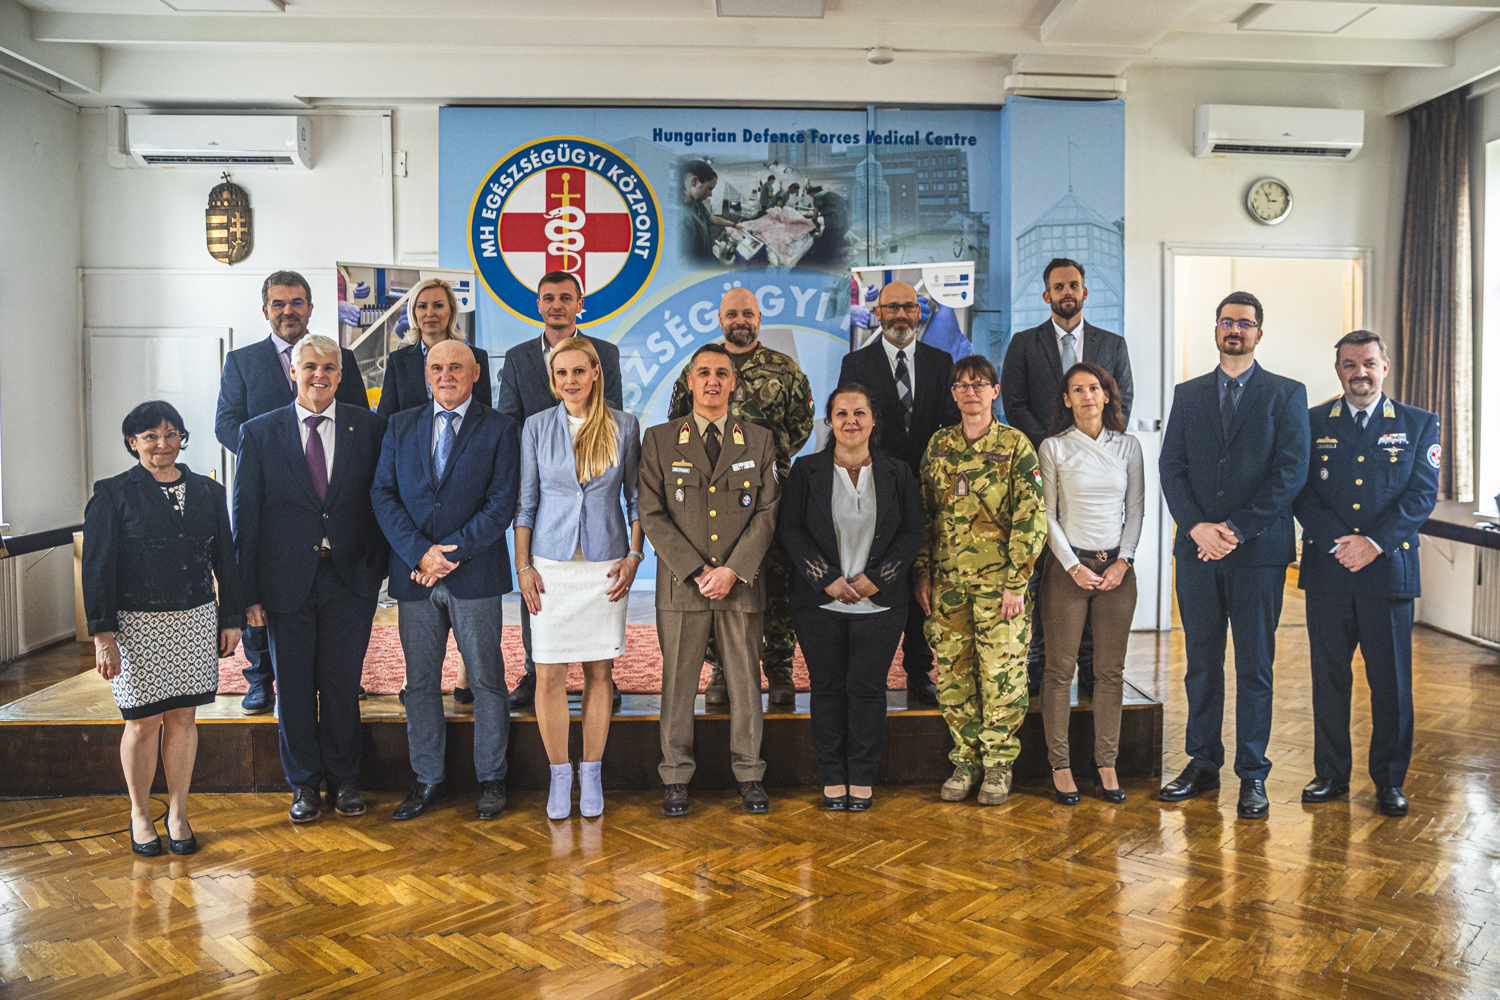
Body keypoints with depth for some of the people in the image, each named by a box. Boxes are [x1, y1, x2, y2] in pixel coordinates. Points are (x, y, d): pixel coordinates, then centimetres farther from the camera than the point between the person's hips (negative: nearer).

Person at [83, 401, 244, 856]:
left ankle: (178, 813, 21)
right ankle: (140, 815, 23)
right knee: (144, 721, 4)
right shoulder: (112, 495, -3)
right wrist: (102, 635, -10)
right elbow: (97, 568, -5)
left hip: (195, 621, 3)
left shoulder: (208, 492, 7)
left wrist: (231, 618, 8)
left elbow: (225, 560, 11)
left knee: (183, 717, 8)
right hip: (137, 625, -3)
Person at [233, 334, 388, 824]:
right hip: (287, 578, 0)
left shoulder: (369, 427, 2)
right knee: (293, 686, 9)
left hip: (350, 577, 0)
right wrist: (249, 591, -3)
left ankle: (344, 779, 25)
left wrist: (377, 564, -4)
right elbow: (245, 516, 1)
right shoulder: (259, 432, 2)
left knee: (342, 683, 9)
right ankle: (304, 784, 25)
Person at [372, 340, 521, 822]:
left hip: (475, 574, -3)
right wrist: (420, 552, -11)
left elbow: (502, 505, -7)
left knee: (486, 679, 5)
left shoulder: (499, 429, 1)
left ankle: (490, 779, 18)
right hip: (413, 575, 3)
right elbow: (383, 494, 3)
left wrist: (448, 554, -13)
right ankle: (428, 780, 22)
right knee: (420, 682, 10)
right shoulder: (400, 426, 11)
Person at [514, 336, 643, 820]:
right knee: (549, 675, -1)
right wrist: (523, 566, 0)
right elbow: (526, 500, 6)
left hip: (605, 564, 0)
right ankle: (559, 774, 14)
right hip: (551, 565, 0)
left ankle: (591, 773, 17)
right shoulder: (537, 427, 3)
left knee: (599, 671, 5)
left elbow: (636, 496, 8)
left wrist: (634, 555, -2)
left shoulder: (623, 426, 2)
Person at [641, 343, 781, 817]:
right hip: (681, 583, -1)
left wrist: (732, 570, -10)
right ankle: (676, 777, 18)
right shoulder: (659, 440, 5)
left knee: (745, 680, 7)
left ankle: (749, 774, 21)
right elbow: (652, 514, -2)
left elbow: (767, 513, 2)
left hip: (743, 582, 1)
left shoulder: (759, 440, 8)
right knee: (678, 681, 5)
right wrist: (696, 571, -10)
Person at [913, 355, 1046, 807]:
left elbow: (1031, 517, -7)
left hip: (999, 582, -4)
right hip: (948, 582, 4)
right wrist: (923, 574, 8)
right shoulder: (939, 445, 10)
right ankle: (965, 761, 19)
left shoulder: (1015, 445, -2)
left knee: (1001, 675, 0)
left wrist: (1016, 582, -12)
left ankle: (999, 765, 14)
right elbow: (925, 513, 14)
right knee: (952, 674, 6)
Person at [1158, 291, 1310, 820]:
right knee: (1201, 665, 9)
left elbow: (1291, 472, -5)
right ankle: (1203, 764, 20)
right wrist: (1197, 527, -9)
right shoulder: (1188, 394, 12)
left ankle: (1253, 775, 13)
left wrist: (1236, 529, -13)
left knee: (1255, 669, 3)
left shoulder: (1287, 394, 3)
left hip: (1258, 551, -3)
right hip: (1197, 550, 3)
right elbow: (1172, 467, 6)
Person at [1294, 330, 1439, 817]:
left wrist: (1374, 542, -13)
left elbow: (1423, 494, -1)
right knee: (1329, 677, 6)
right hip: (1327, 571, 1)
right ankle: (1331, 773, 19)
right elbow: (1301, 492, 3)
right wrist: (1338, 541, -11)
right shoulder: (1312, 423, 8)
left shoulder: (1419, 424, 7)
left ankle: (1389, 781, 17)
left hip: (1389, 569, -1)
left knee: (1391, 681, 3)